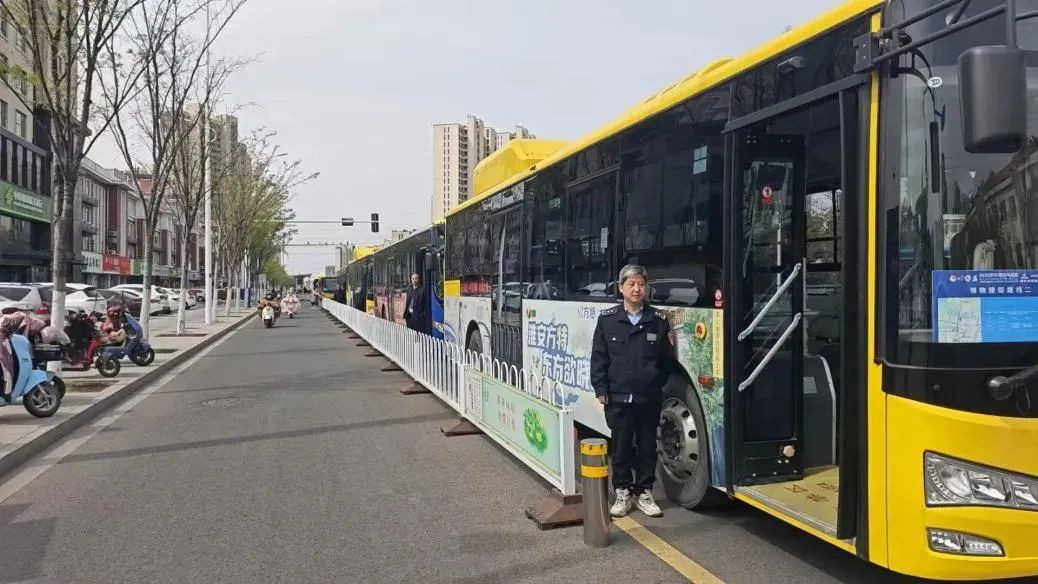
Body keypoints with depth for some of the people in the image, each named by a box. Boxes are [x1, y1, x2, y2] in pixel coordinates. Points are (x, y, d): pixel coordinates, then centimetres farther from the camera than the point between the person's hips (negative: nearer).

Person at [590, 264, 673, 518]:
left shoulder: (659, 320, 2)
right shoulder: (607, 319, 0)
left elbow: (666, 359, 6)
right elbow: (598, 357, 1)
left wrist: (659, 382, -4)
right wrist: (600, 389, -4)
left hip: (649, 399, 1)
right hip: (618, 398, -1)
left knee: (647, 447, 11)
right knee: (621, 448, 8)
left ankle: (644, 493, 25)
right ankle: (623, 493, 23)